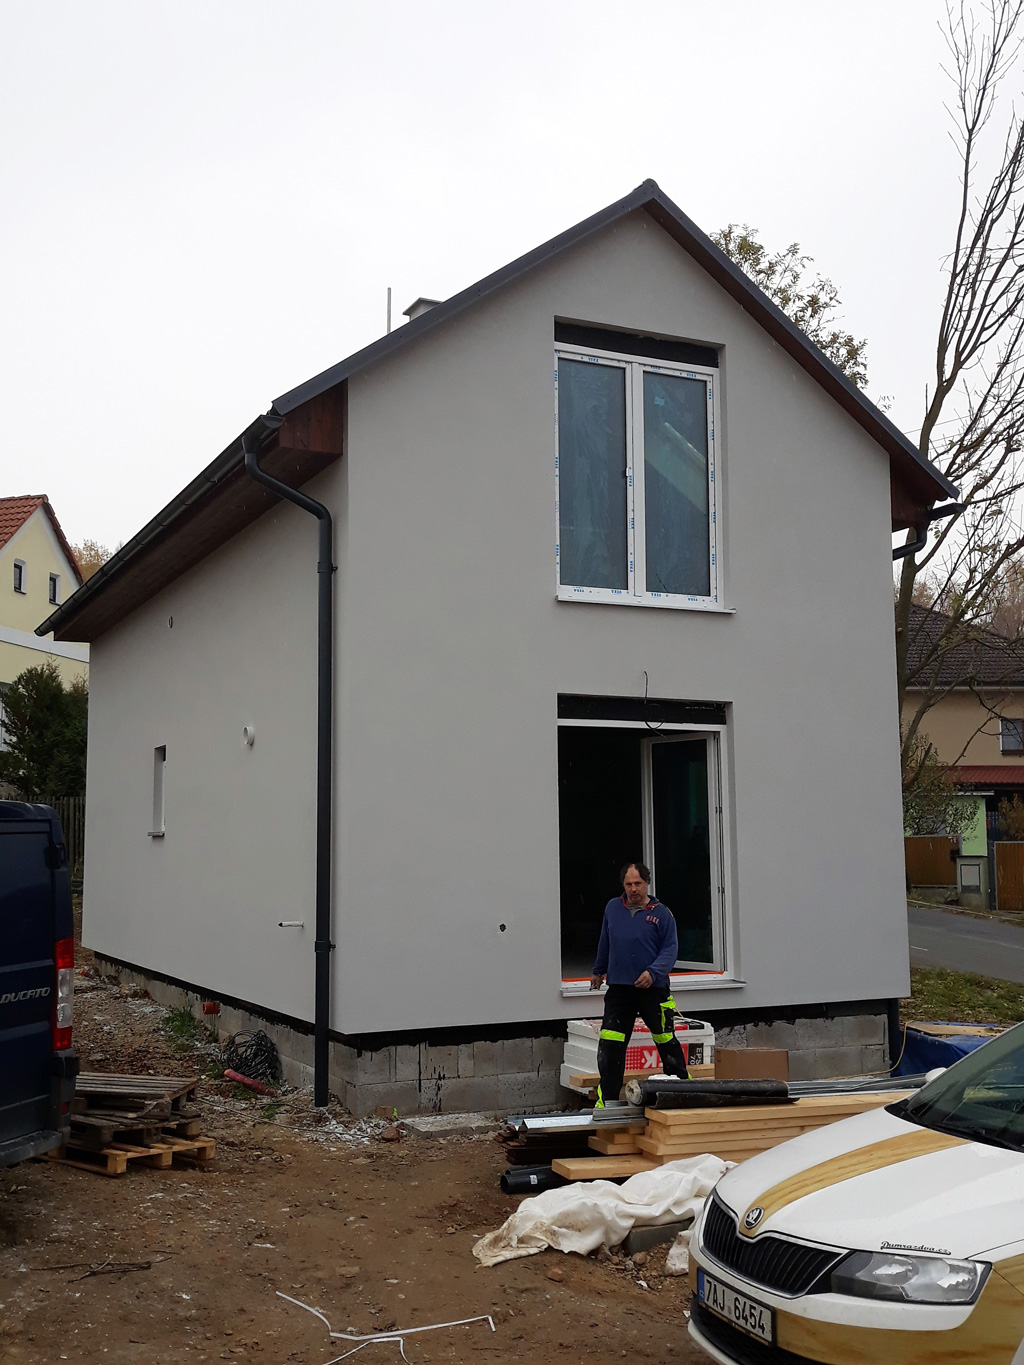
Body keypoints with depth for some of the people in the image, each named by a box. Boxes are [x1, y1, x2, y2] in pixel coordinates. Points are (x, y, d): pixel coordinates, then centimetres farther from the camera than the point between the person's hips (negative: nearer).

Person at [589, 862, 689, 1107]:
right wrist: (598, 971, 30)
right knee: (609, 1046, -6)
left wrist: (653, 972, -19)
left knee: (667, 1042, 11)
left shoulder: (661, 913, -4)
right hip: (619, 989, 2)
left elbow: (670, 949, -4)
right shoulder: (613, 908, 6)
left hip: (653, 989, -2)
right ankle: (608, 1100, 0)